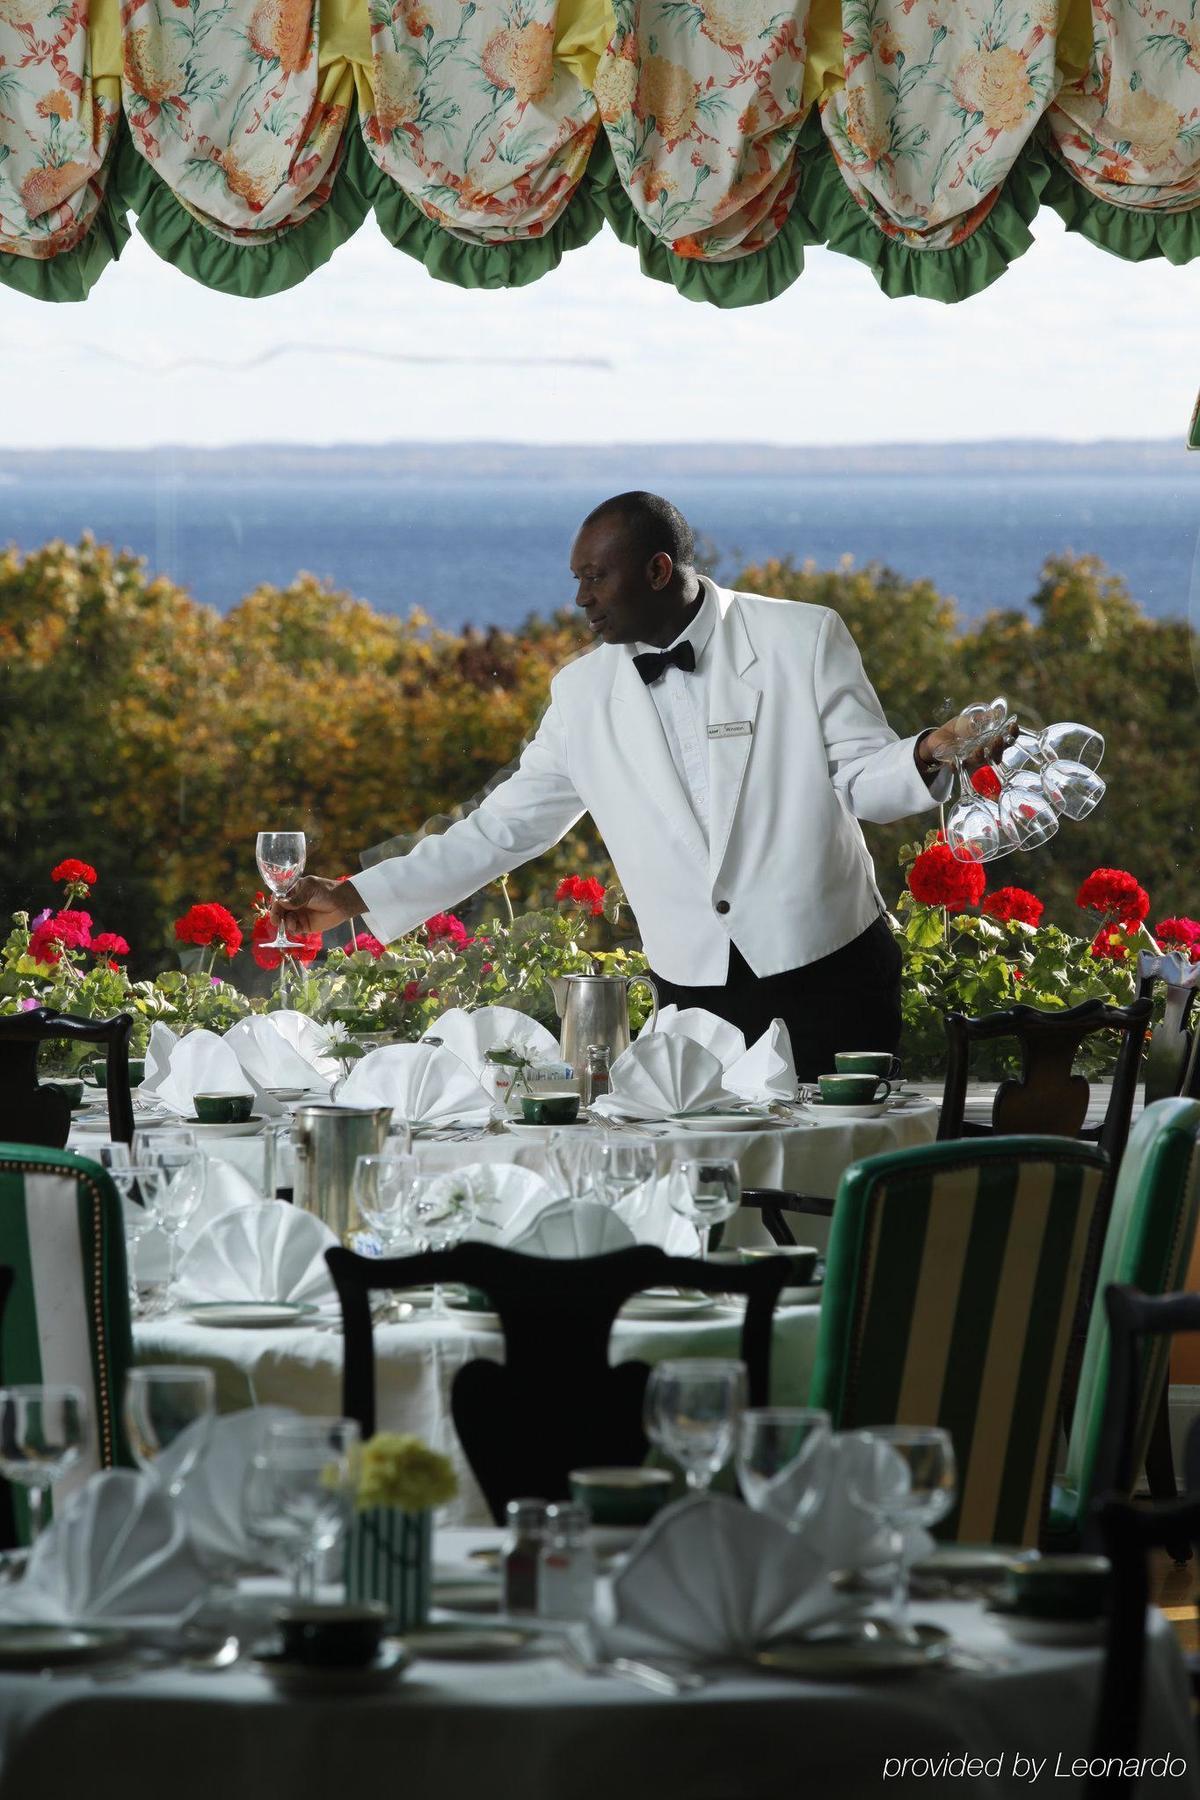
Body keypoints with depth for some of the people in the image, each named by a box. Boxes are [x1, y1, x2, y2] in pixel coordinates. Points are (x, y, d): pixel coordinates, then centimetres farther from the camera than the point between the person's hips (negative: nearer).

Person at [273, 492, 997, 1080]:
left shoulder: (802, 640, -2)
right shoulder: (584, 693, 7)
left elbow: (861, 778, -1)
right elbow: (505, 827, 12)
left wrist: (926, 755, -24)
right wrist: (357, 897, 9)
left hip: (824, 966, -3)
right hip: (694, 987, 3)